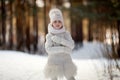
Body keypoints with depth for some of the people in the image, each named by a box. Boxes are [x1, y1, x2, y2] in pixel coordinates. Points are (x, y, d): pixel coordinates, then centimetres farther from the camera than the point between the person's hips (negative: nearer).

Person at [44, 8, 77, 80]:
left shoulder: (66, 34, 5)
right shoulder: (49, 36, 0)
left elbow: (72, 45, -9)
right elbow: (48, 49, -13)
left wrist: (60, 40, -20)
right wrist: (63, 49, -17)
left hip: (66, 61, 1)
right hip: (54, 62, -1)